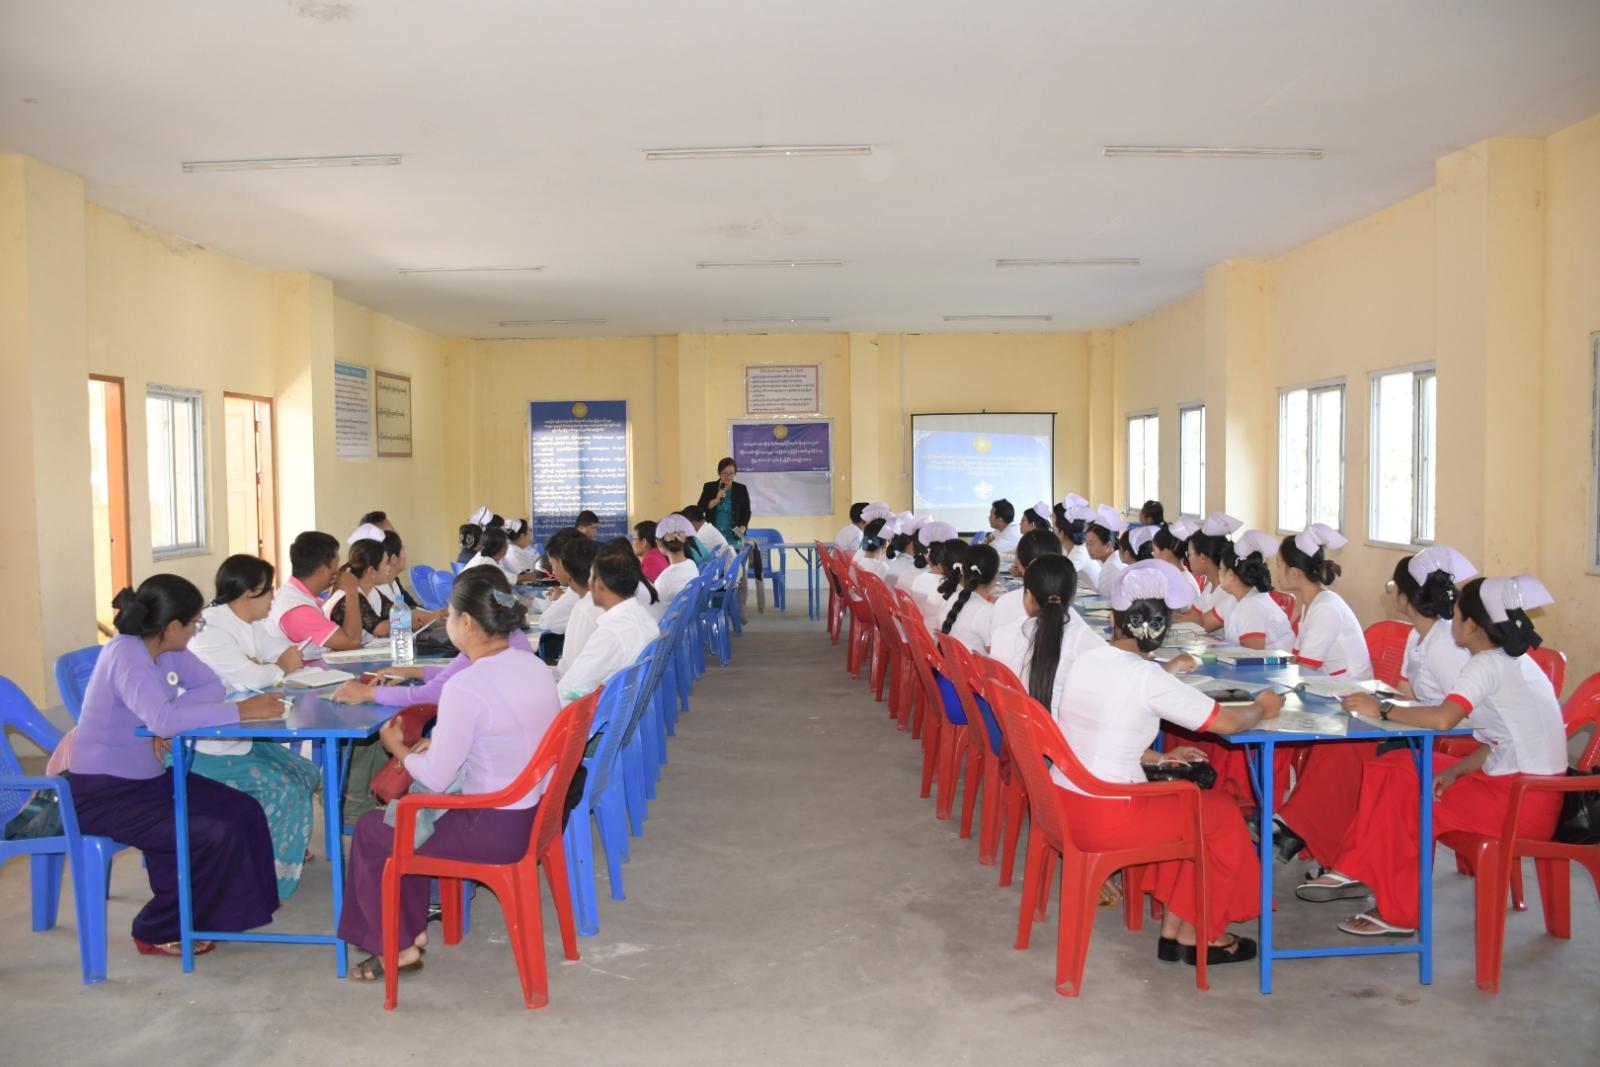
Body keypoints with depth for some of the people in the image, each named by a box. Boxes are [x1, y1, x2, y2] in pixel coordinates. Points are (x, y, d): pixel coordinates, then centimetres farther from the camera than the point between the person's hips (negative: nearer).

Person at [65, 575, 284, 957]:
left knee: (243, 812, -3)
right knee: (215, 834, -18)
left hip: (145, 778, 9)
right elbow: (163, 720, -39)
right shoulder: (125, 654, -24)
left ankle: (225, 910, 12)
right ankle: (158, 932, 2)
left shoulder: (166, 649, 2)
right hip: (103, 793, -9)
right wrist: (241, 710, -36)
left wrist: (169, 710, -18)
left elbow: (212, 687, 1)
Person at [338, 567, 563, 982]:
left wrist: (398, 748, 3)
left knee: (371, 830, 14)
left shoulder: (465, 689, -24)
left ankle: (397, 945, 26)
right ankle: (413, 927, 33)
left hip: (495, 831, -8)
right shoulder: (534, 665, -1)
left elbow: (436, 779, -16)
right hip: (538, 812, 8)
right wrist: (437, 744, 12)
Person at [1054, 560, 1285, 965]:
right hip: (1106, 821, -7)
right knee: (1223, 814, 13)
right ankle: (1200, 935, 27)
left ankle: (1173, 927, 26)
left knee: (1185, 804, 24)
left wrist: (1158, 759, 19)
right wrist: (1262, 708, 9)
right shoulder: (1148, 679, -18)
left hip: (1064, 805, 7)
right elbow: (1226, 722, -11)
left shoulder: (1086, 661, 3)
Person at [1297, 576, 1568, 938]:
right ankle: (1355, 873, 5)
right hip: (1528, 788, 9)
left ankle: (1398, 912, 9)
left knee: (1406, 799, -4)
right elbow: (1500, 741, 10)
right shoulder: (1515, 662, 12)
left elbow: (1442, 719, -33)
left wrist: (1383, 710, -19)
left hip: (1518, 800, -9)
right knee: (1394, 770, 5)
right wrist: (1456, 769, -2)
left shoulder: (1488, 664, -17)